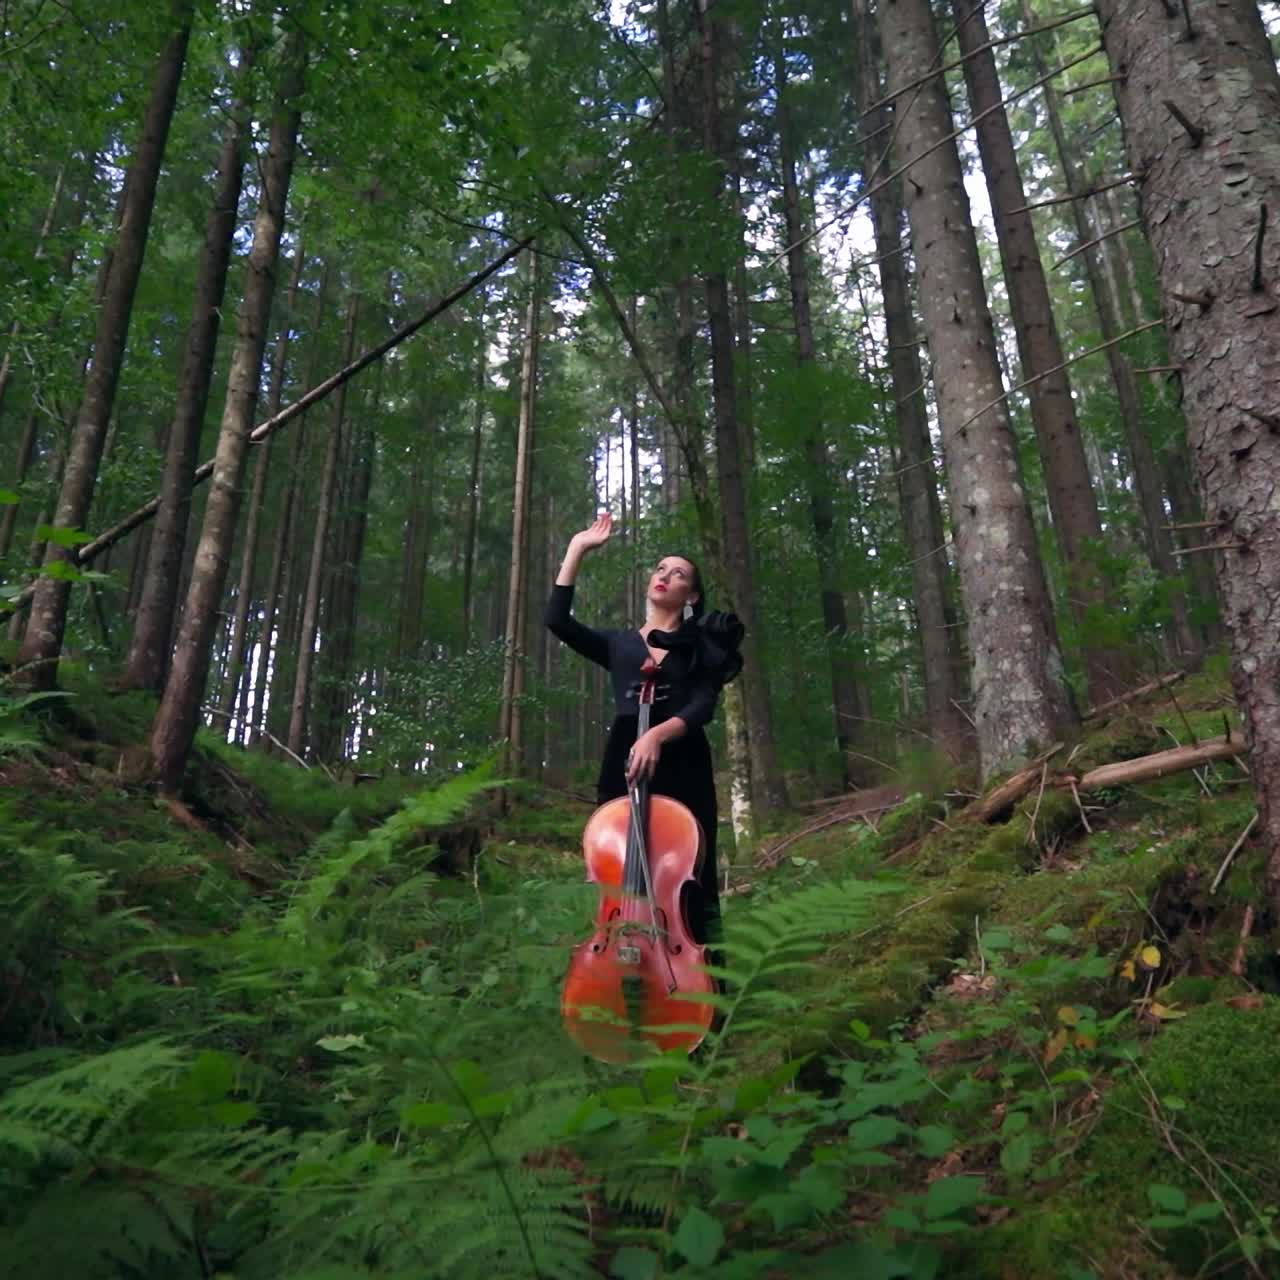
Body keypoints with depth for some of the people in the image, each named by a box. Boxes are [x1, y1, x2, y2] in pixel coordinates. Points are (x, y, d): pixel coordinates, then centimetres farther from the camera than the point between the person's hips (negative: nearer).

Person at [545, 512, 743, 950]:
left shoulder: (702, 646, 13)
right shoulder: (619, 644, 20)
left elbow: (702, 708, -3)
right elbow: (557, 620, 5)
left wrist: (658, 733, -22)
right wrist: (577, 549, 9)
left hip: (682, 769, -2)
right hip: (624, 768, 2)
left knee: (691, 888, -3)